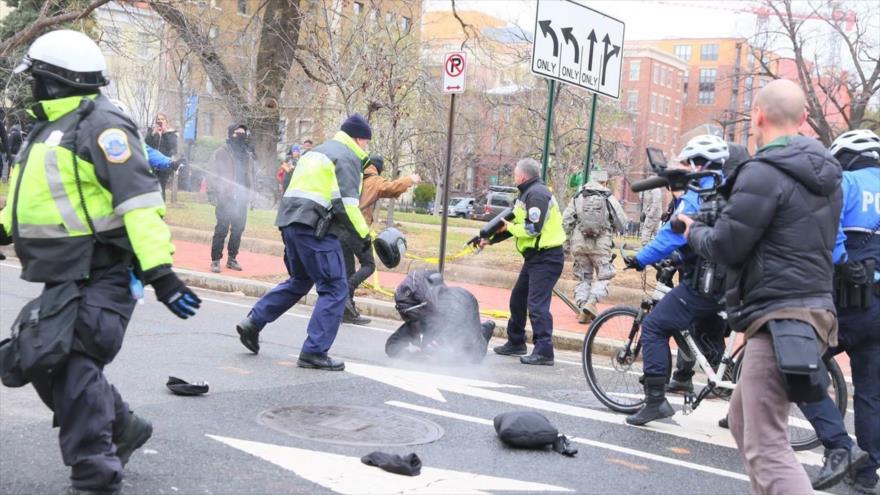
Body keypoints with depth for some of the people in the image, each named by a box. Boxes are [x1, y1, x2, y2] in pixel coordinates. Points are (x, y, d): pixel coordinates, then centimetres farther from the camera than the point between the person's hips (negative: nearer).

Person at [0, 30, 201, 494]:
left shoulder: (100, 125, -15)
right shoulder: (52, 127, 17)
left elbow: (140, 200, -23)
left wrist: (160, 271, -28)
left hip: (102, 275, -10)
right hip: (65, 276, 10)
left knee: (74, 369, -13)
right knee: (48, 366, 13)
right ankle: (123, 428, 30)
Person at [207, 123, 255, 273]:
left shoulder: (247, 155, 15)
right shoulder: (221, 153, -3)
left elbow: (253, 174, 19)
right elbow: (213, 174, -7)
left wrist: (249, 192, 8)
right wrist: (213, 193, -14)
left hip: (242, 199, 6)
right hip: (225, 199, -6)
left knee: (238, 230, 9)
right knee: (221, 230, -6)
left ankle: (232, 258, 21)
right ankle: (215, 260, 1)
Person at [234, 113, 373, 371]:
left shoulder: (317, 152, 24)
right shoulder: (347, 158, -5)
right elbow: (346, 203, -16)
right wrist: (365, 233, -9)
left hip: (291, 221, 10)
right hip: (315, 229, -9)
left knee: (300, 281, 25)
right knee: (335, 289, -3)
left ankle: (252, 323, 21)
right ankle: (314, 352, -5)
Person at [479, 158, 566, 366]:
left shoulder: (536, 194, -17)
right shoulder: (527, 193, 16)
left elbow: (533, 228, -25)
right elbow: (518, 223, 21)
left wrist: (509, 227, -10)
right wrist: (491, 239, 17)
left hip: (546, 258, -11)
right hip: (535, 257, 11)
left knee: (537, 304, -13)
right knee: (518, 299, 17)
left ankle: (544, 351, -12)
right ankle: (516, 343, 29)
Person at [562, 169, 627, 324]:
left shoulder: (578, 197, 7)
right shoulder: (609, 198, 1)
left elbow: (566, 221, 1)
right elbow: (622, 222, 0)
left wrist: (568, 241, 12)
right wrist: (611, 230, 20)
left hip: (579, 242, 3)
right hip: (601, 244, -2)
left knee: (583, 277, 14)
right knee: (604, 277, 8)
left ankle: (583, 309, 5)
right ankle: (591, 302, -14)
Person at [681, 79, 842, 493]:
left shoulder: (765, 172, -15)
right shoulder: (825, 173, 14)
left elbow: (725, 246, -15)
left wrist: (694, 231, 7)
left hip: (780, 317, -10)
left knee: (766, 448, -12)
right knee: (744, 420, 23)